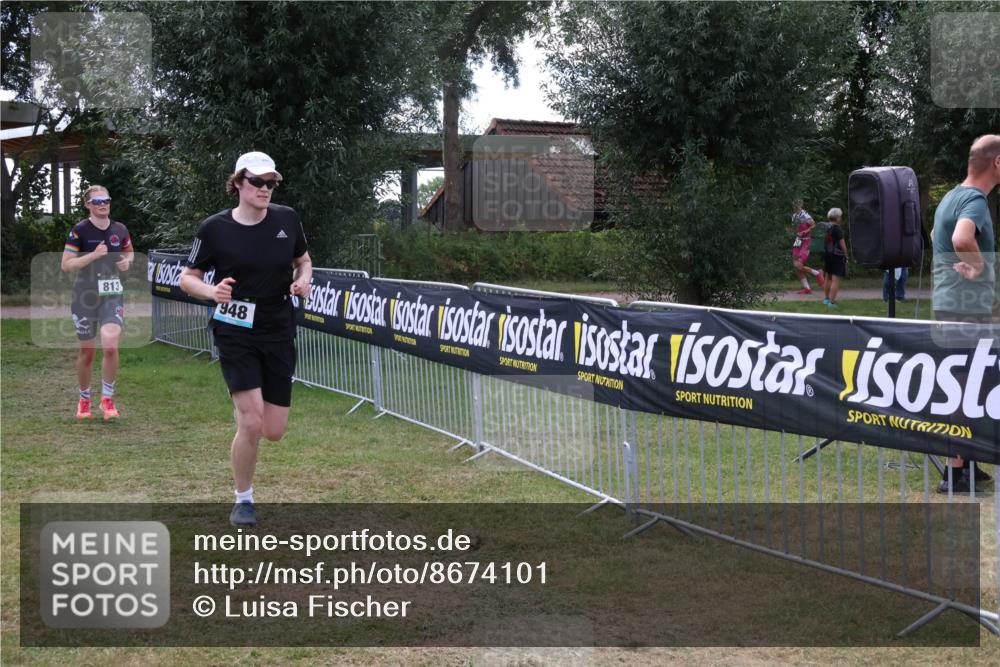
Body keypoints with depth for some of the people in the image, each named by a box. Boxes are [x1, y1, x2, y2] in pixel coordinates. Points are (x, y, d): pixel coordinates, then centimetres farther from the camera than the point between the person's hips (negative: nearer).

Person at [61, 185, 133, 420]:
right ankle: (84, 399, 27)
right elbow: (66, 265, -10)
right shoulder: (79, 230, -7)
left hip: (112, 295, 2)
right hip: (85, 295, -2)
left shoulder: (120, 230, 4)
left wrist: (127, 261, 1)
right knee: (87, 351, 6)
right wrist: (93, 255, -21)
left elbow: (129, 252, 24)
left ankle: (108, 398, 0)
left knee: (110, 347, -17)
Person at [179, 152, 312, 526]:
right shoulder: (215, 228, -8)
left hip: (279, 334, 3)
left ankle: (243, 405, 39)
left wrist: (303, 280, -6)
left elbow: (304, 260, 17)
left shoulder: (287, 219, 0)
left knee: (274, 432, 2)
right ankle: (243, 501, 8)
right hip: (236, 333, -3)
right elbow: (187, 278, 0)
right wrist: (212, 291, -21)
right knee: (252, 423, -15)